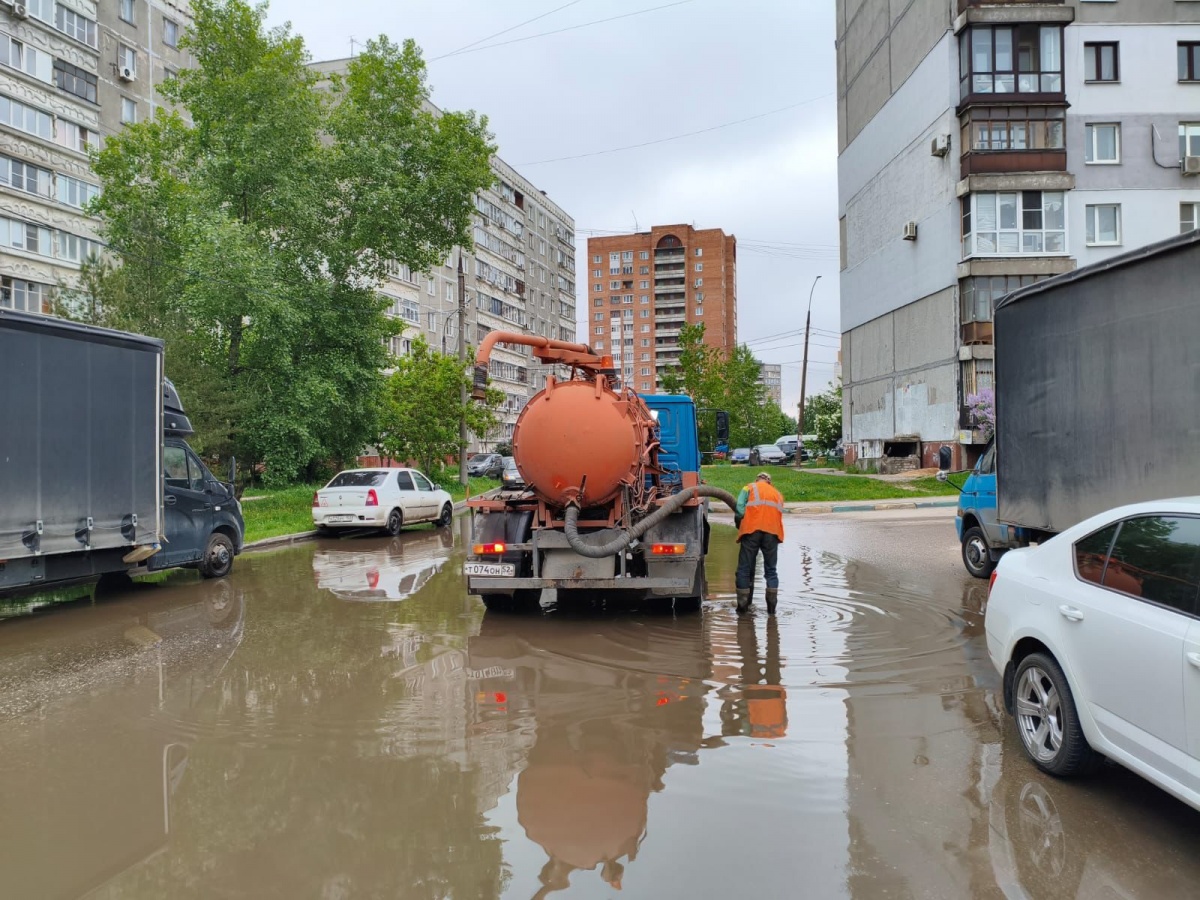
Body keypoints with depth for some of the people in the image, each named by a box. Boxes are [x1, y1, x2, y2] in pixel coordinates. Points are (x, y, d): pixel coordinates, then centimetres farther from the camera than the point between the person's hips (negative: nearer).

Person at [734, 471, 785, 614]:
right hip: (772, 532, 3)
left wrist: (740, 526, 14)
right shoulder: (777, 493, 27)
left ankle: (742, 606, 6)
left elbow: (740, 508, 0)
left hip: (752, 529, -3)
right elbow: (779, 514, 15)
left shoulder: (749, 488, 16)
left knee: (744, 569, 5)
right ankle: (771, 607, 9)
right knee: (770, 570, 12)